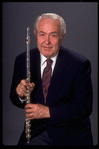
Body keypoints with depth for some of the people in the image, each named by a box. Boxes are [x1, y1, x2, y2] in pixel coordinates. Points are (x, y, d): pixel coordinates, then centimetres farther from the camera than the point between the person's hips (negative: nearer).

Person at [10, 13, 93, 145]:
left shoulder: (79, 64, -8)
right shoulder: (23, 60, 3)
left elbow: (84, 107, -11)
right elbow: (15, 100, 10)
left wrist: (48, 112, -21)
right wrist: (20, 94, -14)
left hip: (70, 135, -3)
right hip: (37, 132, 3)